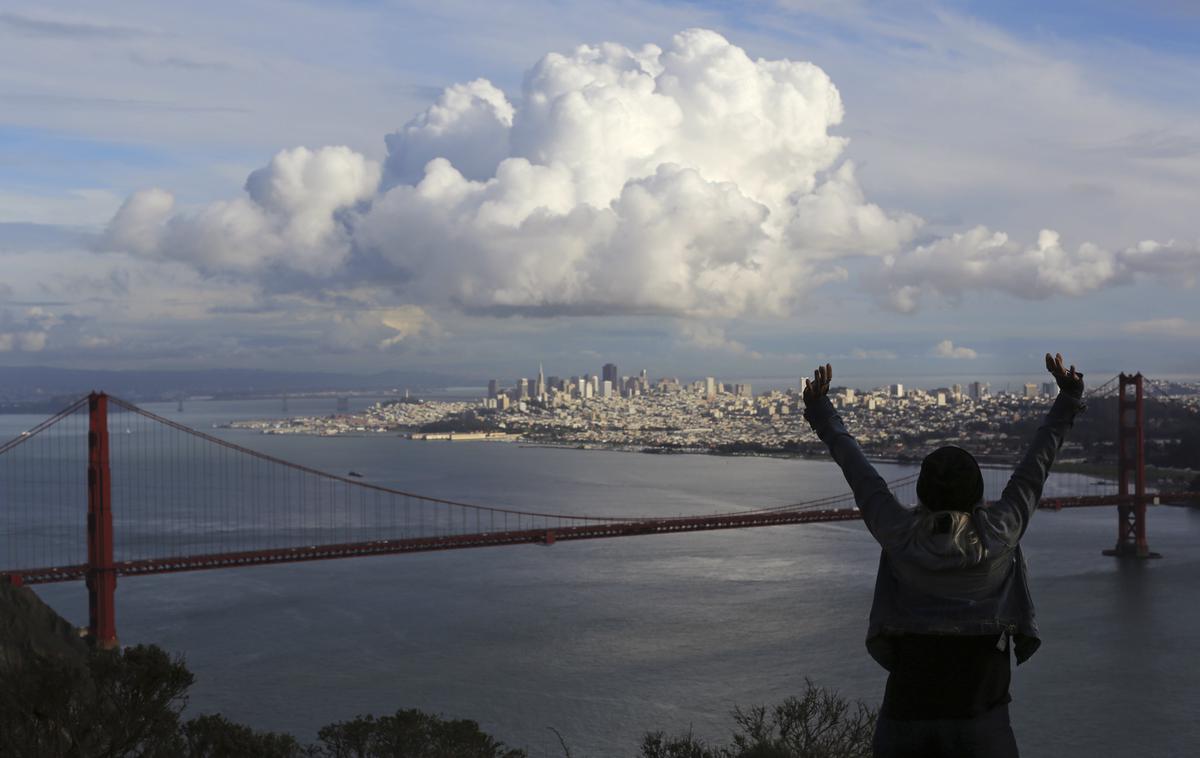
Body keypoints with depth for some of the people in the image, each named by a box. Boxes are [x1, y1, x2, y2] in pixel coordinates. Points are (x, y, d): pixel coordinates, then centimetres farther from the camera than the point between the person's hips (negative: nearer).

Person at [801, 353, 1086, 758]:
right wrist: (1069, 399, 15)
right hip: (979, 709, -1)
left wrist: (821, 413, 19)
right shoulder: (999, 533, -6)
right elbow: (1036, 464, 4)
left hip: (908, 708, 1)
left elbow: (857, 470, 7)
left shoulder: (899, 534, -4)